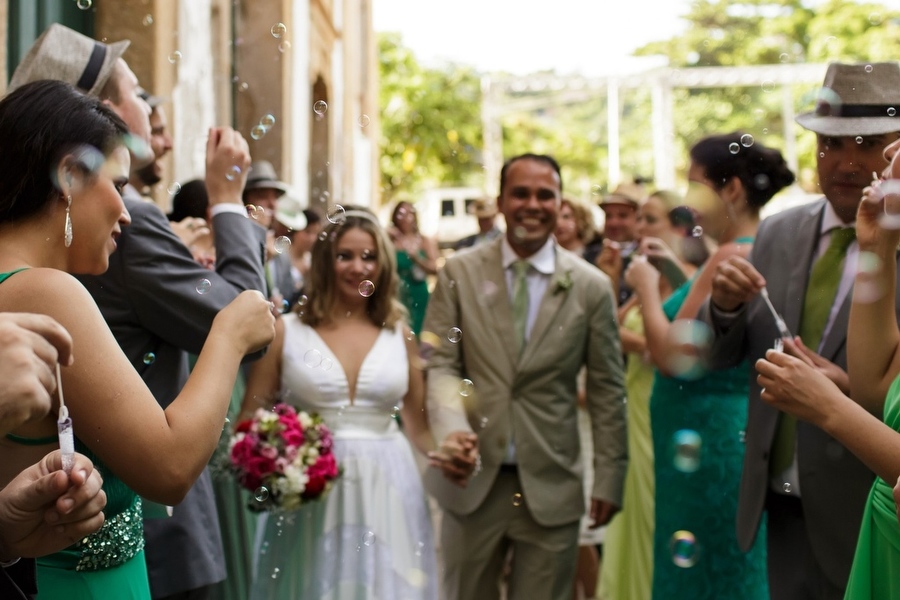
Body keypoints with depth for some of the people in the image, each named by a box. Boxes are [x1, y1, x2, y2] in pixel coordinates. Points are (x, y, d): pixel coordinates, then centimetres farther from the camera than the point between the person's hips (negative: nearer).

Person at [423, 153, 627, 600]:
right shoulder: (459, 273, 2)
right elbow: (439, 361, -1)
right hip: (473, 478, 1)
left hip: (551, 484, 0)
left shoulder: (591, 286, 1)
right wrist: (452, 426, -20)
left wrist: (609, 479, 2)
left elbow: (606, 391, 4)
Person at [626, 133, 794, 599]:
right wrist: (678, 273, 14)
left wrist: (647, 285, -9)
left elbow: (672, 357, -21)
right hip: (735, 433, 10)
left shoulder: (733, 256, -19)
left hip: (710, 440, -10)